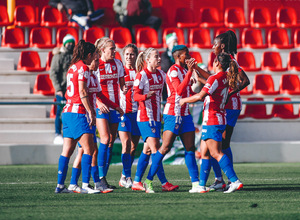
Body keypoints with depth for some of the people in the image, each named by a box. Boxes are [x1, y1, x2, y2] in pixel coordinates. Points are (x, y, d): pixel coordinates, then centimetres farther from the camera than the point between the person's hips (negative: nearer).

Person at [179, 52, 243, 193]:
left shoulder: (215, 78, -17)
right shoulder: (225, 77, 10)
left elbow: (200, 96, -24)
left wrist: (184, 100, -9)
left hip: (212, 120, -9)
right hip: (220, 119, 9)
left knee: (216, 153, -10)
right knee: (204, 152, 12)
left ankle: (235, 181, -18)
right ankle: (201, 185, 13)